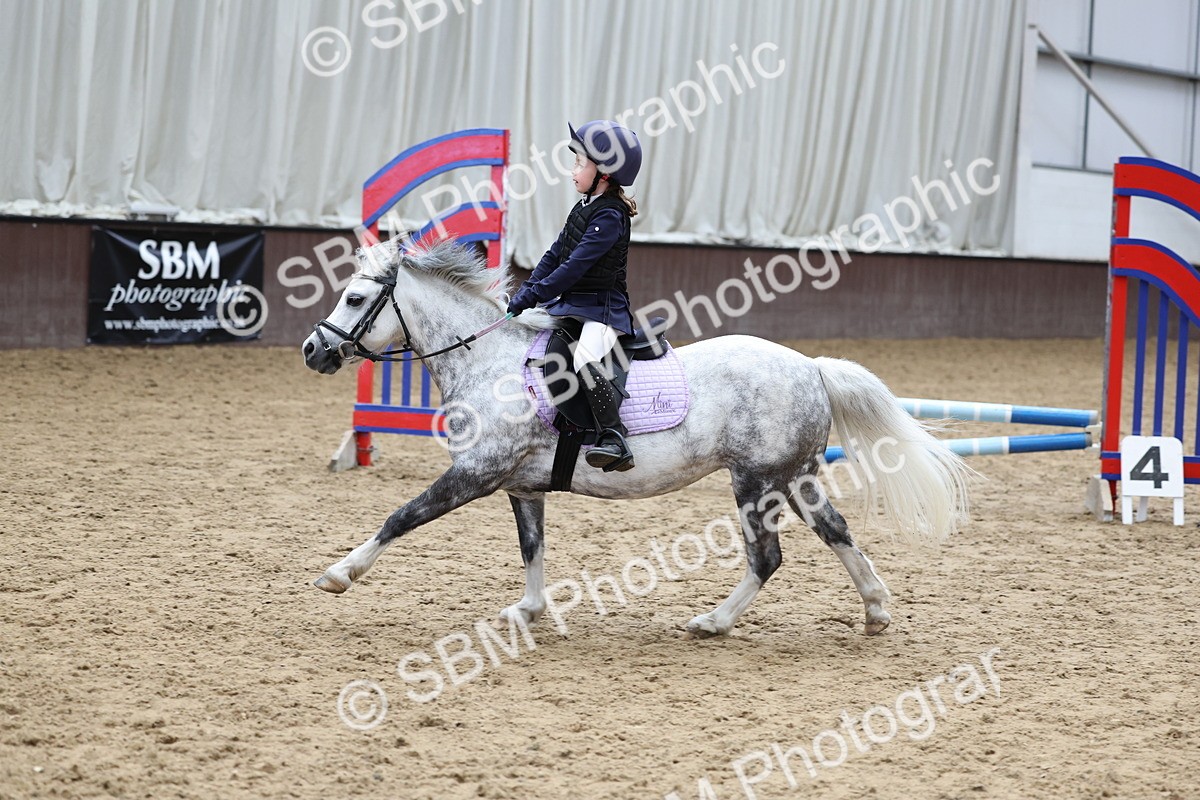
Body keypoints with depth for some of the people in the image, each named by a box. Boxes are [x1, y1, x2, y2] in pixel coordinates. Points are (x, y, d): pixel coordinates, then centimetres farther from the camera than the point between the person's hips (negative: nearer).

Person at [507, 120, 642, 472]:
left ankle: (614, 439, -35)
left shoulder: (609, 217, -17)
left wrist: (532, 296, -22)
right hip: (572, 303, 11)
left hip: (603, 307, -11)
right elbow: (555, 254, 15)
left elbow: (574, 267, -23)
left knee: (584, 359, -34)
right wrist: (527, 289, 3)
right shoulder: (585, 208, 12)